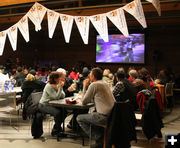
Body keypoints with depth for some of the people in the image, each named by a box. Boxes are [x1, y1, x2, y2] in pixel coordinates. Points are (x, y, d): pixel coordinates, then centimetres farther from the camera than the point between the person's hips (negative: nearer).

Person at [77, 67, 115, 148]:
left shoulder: (93, 85, -9)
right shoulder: (105, 83, 16)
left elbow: (84, 102, -2)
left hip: (105, 116, -9)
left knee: (79, 118, 4)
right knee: (90, 115, 30)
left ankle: (99, 139, 2)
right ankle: (102, 135, 24)